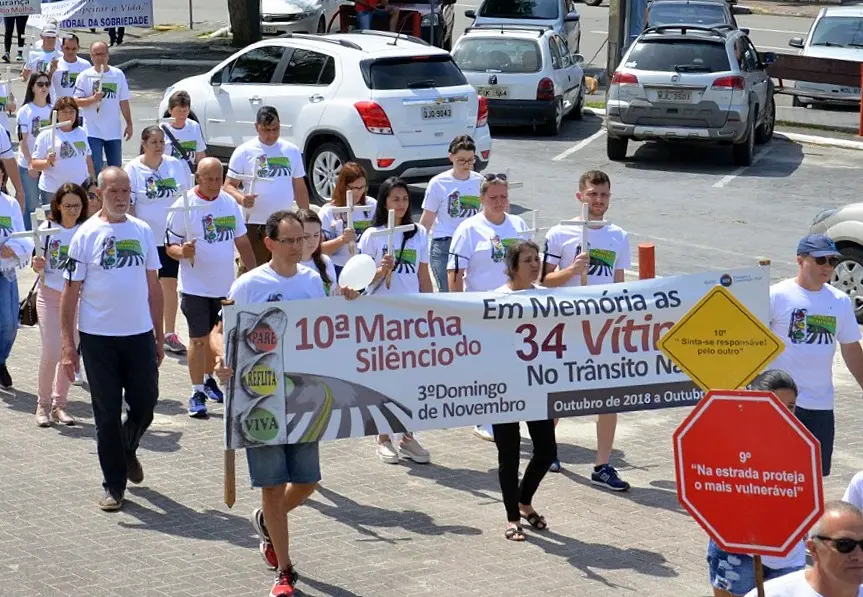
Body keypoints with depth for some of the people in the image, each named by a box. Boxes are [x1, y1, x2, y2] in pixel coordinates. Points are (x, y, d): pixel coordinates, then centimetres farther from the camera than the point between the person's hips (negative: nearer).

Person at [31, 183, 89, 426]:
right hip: (50, 295, -2)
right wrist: (37, 265, -17)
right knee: (51, 352, -10)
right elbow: (39, 265, 4)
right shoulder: (47, 228, -2)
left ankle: (60, 404, 19)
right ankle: (43, 404, 6)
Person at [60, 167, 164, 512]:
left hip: (139, 335, 3)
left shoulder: (142, 231, 6)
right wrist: (68, 344, -10)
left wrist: (159, 334, 11)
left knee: (145, 405, 6)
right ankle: (114, 486, 14)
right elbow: (70, 292, -5)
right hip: (98, 337, -3)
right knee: (107, 414, 3)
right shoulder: (87, 235, -5)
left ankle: (127, 450, 38)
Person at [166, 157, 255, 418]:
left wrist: (253, 273, 13)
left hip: (225, 285, 5)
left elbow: (241, 241, 16)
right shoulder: (183, 206, -9)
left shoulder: (230, 203, 7)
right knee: (198, 338, -5)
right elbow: (170, 246, -6)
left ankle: (209, 380, 32)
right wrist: (182, 252, -28)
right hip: (195, 286, -5)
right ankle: (197, 393, 0)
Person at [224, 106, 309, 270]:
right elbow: (229, 186, -3)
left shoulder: (292, 151, 9)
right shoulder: (244, 152, -3)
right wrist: (241, 198, -25)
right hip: (255, 225, -4)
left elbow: (300, 188, 15)